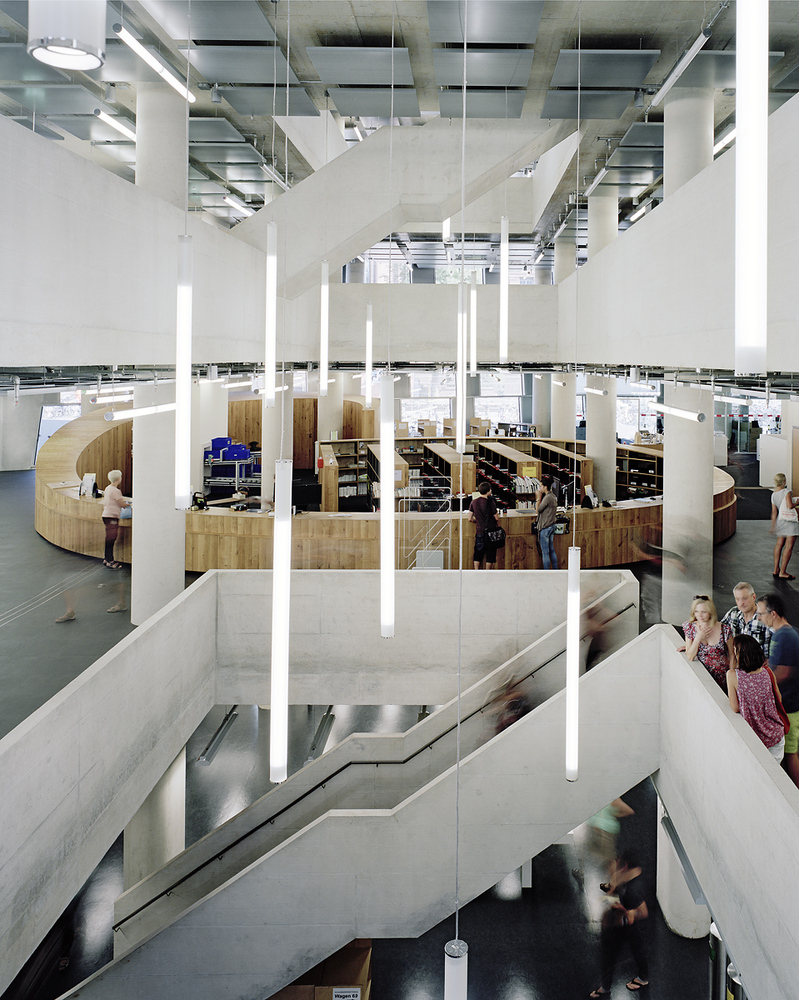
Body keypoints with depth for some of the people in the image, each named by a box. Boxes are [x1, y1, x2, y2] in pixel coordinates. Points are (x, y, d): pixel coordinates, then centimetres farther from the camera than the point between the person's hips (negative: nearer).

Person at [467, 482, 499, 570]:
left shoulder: (474, 502, 0)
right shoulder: (491, 502, -14)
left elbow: (469, 518, 3)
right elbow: (496, 518, -9)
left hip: (479, 531, 4)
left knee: (478, 553, 13)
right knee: (490, 553, 8)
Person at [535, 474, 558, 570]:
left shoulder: (547, 498, -19)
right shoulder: (553, 496, 9)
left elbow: (538, 510, -15)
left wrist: (538, 498, -6)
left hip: (545, 528, -10)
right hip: (551, 526, 10)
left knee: (545, 553, -3)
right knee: (551, 551, 16)